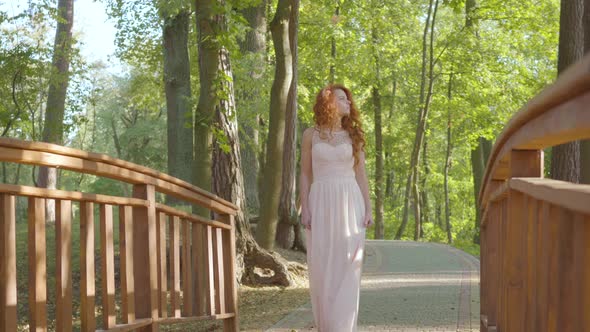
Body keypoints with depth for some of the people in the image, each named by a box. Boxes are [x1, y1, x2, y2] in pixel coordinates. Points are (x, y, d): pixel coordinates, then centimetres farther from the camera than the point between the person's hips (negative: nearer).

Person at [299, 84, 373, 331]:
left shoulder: (353, 135, 9)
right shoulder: (311, 135, 6)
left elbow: (361, 175, 8)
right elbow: (305, 175, 6)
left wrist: (368, 209, -1)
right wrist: (305, 209, -4)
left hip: (349, 203, 1)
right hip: (321, 204, -1)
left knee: (346, 267, -3)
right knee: (321, 267, -1)